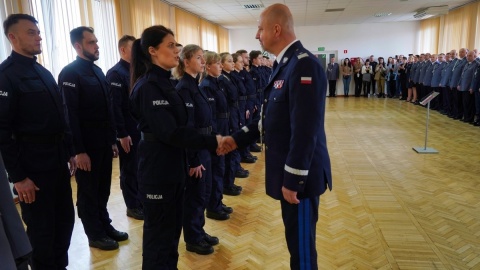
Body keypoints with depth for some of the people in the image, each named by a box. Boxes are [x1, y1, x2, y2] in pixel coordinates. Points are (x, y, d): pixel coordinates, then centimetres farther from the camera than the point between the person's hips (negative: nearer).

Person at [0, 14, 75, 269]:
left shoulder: (43, 72, 13)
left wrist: (70, 152, 13)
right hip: (32, 166, -7)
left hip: (57, 161, 8)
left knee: (65, 220, 17)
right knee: (41, 229, 7)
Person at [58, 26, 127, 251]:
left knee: (102, 190, 17)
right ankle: (95, 235, 22)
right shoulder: (69, 73, -13)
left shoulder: (98, 71, 12)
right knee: (88, 192, 8)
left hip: (103, 143, 7)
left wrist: (112, 140, 13)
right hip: (86, 146, -7)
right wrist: (78, 150, -18)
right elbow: (70, 115, -17)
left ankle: (105, 226, 32)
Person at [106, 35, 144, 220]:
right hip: (128, 132, -7)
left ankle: (142, 200, 28)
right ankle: (132, 206, 18)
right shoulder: (115, 73, -12)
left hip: (141, 128, 7)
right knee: (129, 169, 5)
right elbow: (115, 106, -17)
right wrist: (122, 134, -19)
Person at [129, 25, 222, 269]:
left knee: (171, 229, 20)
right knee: (159, 233, 6)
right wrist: (212, 141, -22)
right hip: (157, 170, -9)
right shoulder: (149, 86, -18)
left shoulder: (163, 82, 11)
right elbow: (170, 133, -25)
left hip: (171, 167, 9)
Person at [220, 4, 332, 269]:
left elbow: (304, 131, -25)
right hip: (288, 169, 9)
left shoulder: (304, 65, -20)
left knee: (301, 244, 7)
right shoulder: (284, 64, 11)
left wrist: (292, 180, -21)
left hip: (300, 173, -9)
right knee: (295, 239, 23)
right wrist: (238, 138, 12)